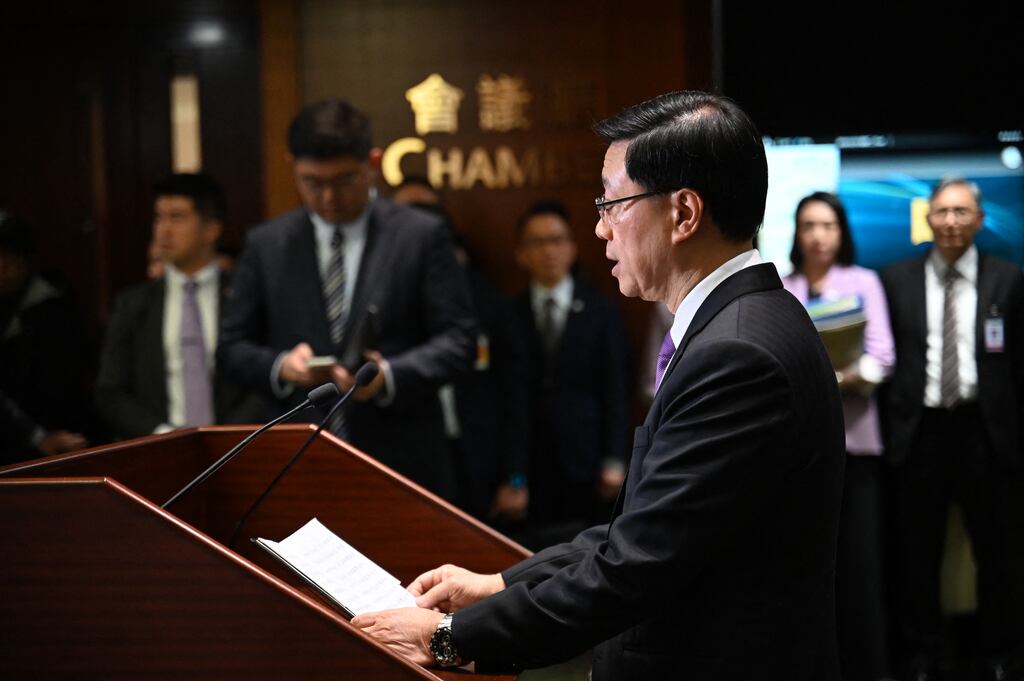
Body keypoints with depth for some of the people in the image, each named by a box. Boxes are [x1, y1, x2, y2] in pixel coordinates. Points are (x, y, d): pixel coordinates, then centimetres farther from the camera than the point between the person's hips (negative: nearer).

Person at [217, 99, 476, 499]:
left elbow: (457, 338, -1)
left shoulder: (422, 236, 1)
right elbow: (233, 345, 11)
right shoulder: (265, 245, 8)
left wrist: (390, 375, -18)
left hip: (402, 462, -1)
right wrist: (279, 365, -11)